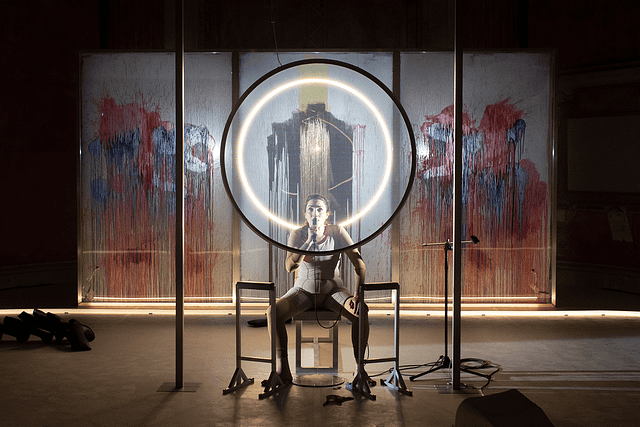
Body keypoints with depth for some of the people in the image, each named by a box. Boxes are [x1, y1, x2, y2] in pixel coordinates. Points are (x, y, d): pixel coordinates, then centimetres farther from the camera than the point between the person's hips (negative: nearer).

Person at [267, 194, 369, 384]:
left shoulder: (337, 231, -7)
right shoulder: (297, 234, -5)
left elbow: (359, 263, -12)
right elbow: (290, 266, -20)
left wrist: (357, 294, -25)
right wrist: (310, 241, -28)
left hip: (333, 290, -1)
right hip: (303, 290, 1)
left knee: (361, 311, -32)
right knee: (274, 311, -28)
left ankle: (359, 368, -20)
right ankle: (282, 370, -20)